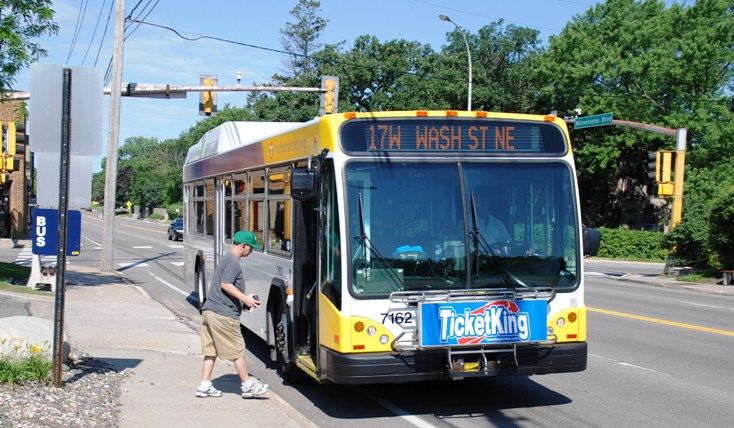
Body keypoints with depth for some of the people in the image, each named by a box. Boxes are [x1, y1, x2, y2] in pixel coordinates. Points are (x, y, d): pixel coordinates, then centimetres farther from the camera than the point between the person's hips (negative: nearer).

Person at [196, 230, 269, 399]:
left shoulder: (226, 259, 19)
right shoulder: (233, 262, -12)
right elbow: (226, 285, -21)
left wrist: (243, 299, 21)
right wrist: (245, 299, -21)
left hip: (209, 310, 10)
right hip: (224, 314, -10)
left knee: (210, 351, 11)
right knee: (238, 350, 1)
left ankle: (205, 386, 11)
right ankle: (248, 386, 10)